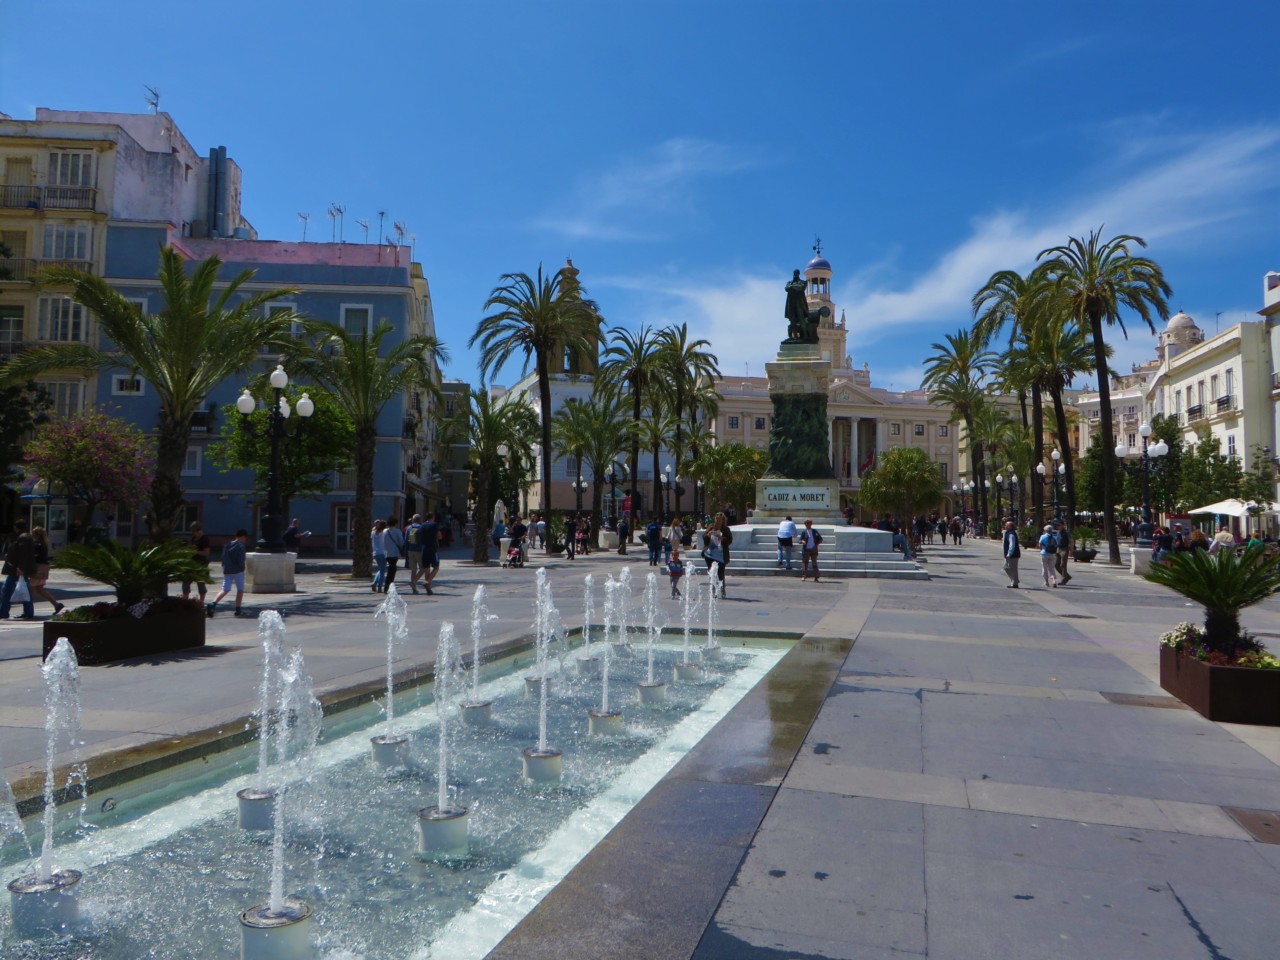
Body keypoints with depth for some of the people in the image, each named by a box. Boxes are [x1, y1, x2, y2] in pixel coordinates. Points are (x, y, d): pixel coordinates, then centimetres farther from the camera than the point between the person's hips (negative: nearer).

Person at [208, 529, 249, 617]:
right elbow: (241, 561, -14)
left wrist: (225, 568, 16)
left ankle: (213, 605, -15)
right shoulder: (241, 546, -9)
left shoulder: (227, 545, 12)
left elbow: (223, 558, 11)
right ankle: (238, 610, 9)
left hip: (227, 571, 6)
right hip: (238, 571, -5)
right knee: (240, 590, 9)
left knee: (225, 590, 6)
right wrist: (242, 568, 4)